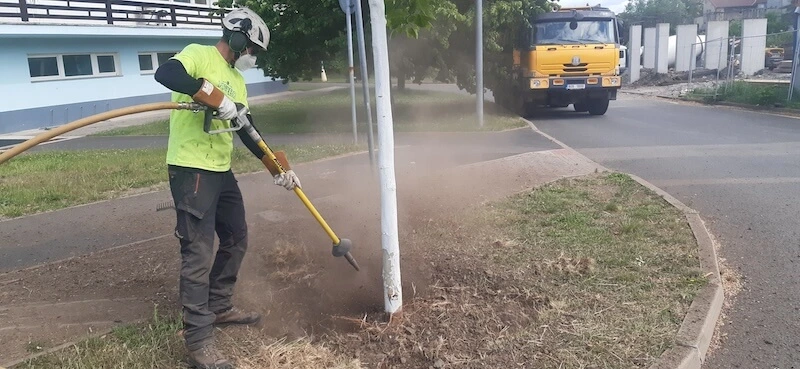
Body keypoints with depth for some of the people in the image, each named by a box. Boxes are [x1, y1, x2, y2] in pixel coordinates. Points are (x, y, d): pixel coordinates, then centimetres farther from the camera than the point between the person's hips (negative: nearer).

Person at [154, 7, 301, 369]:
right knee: (199, 253, -8)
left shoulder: (236, 79, 17)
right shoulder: (199, 54, -7)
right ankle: (199, 340, 1)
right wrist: (215, 97, -29)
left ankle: (219, 307, 35)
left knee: (236, 240, 17)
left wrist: (278, 169, 12)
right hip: (190, 169, -9)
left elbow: (248, 131, 17)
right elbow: (165, 73, -28)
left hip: (221, 170, 9)